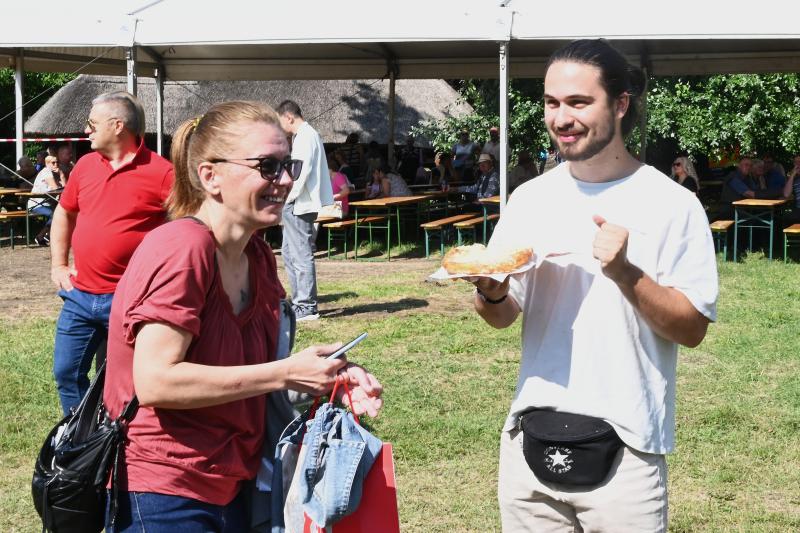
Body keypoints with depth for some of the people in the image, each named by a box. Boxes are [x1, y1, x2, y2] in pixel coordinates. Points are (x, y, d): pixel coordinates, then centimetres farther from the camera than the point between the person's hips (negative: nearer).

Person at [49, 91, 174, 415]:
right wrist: (58, 265, 13)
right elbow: (64, 214, 21)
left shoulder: (160, 172, -12)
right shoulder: (85, 165, 7)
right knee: (67, 373, 12)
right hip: (79, 296, 6)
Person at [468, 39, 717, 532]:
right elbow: (504, 316, 9)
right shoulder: (530, 198, 6)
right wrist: (491, 292, -13)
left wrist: (624, 273, -22)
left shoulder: (673, 204, -7)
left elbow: (693, 329, -8)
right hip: (531, 440, 4)